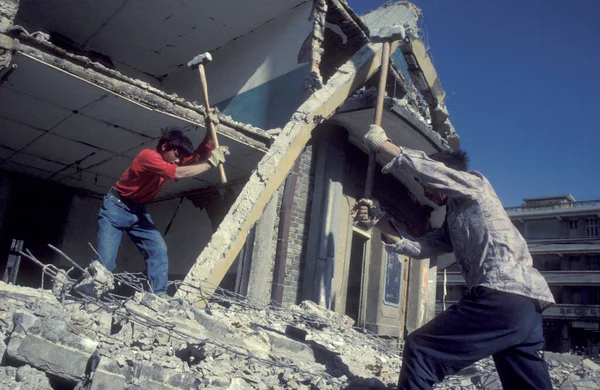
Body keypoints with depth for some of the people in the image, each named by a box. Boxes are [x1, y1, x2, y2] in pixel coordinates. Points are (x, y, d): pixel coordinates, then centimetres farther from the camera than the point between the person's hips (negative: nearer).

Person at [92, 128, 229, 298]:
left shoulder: (170, 161, 1)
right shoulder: (148, 156, -25)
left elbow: (198, 157, -7)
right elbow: (178, 174, -36)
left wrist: (210, 132, -20)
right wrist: (210, 163, -34)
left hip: (139, 211, 7)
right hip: (116, 208, -7)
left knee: (159, 249, -9)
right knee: (104, 259, -11)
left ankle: (160, 295, -10)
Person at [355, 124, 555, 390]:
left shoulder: (475, 184, 9)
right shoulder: (453, 224, 30)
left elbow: (430, 170, -7)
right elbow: (417, 247, 20)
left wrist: (383, 144, 2)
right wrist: (378, 218, 10)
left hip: (505, 294, -10)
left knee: (420, 349, -11)